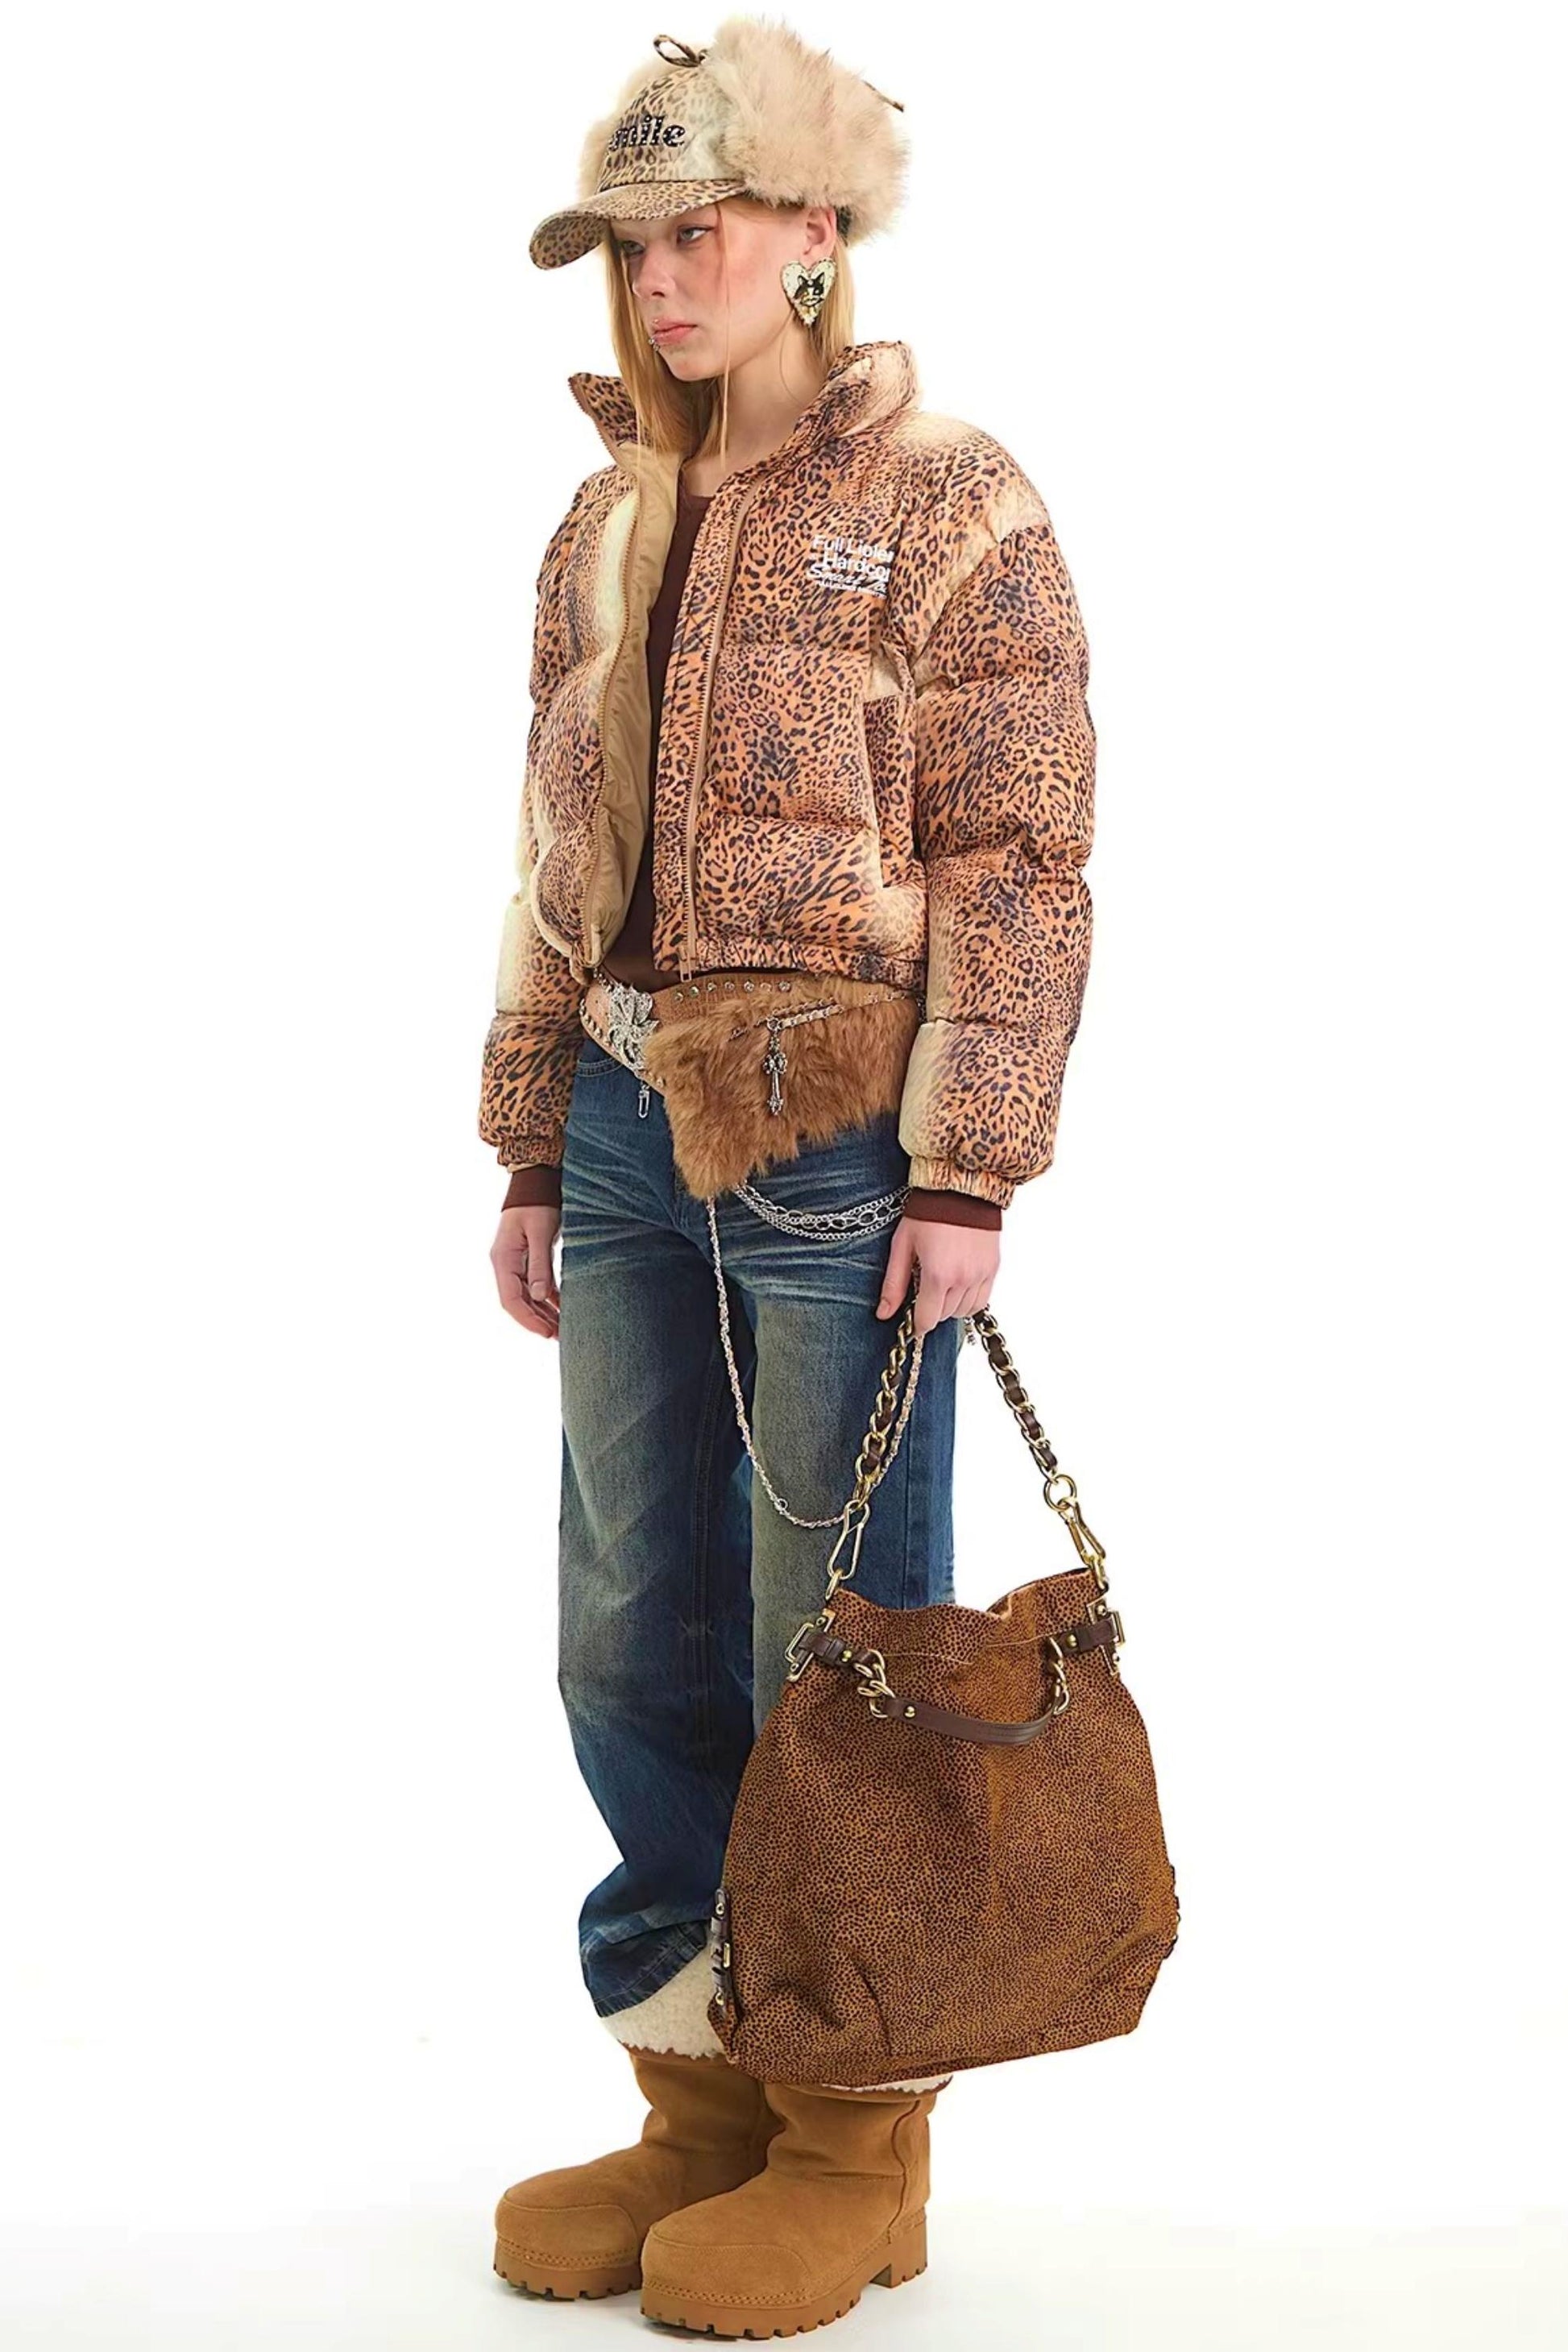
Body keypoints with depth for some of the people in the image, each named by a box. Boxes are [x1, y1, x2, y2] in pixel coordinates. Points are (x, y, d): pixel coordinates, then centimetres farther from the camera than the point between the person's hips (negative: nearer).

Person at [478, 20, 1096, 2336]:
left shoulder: (950, 504, -5)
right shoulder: (605, 524, 14)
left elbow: (1018, 863, -9)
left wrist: (967, 1174, -14)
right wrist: (533, 1153, 15)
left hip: (840, 1138, -6)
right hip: (635, 1126, 7)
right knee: (634, 1637, 10)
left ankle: (858, 2143, 15)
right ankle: (705, 2097, 25)